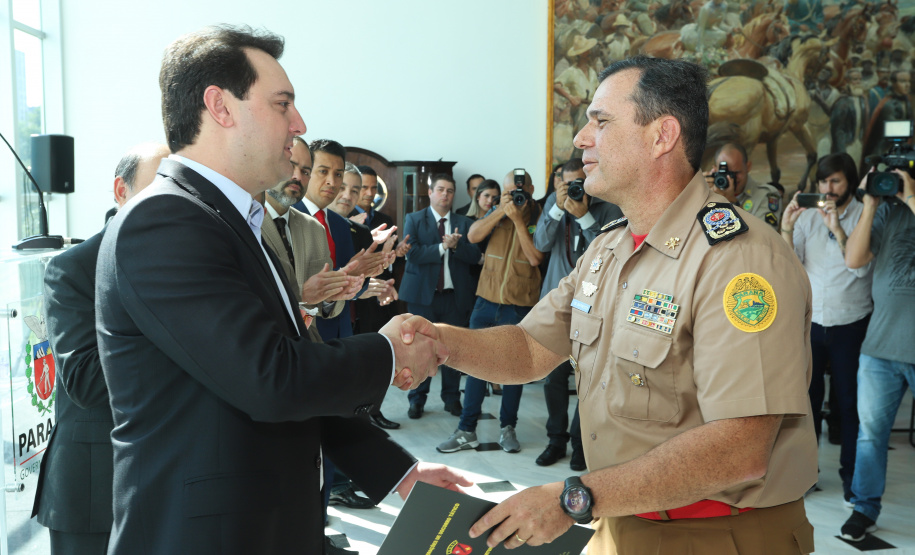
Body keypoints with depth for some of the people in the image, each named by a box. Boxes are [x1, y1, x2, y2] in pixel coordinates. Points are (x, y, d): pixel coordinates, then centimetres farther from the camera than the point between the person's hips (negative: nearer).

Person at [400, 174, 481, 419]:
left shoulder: (465, 223, 10)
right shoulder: (414, 220, 4)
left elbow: (475, 256, -2)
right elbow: (412, 253, -11)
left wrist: (456, 245, -18)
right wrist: (443, 247, -14)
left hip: (456, 295, 2)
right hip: (423, 294, -2)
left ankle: (452, 398, 20)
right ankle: (417, 399, 15)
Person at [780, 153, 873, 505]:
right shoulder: (807, 217, 4)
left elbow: (861, 267, -17)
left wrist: (836, 227, -25)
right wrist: (787, 227, -14)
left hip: (850, 324, -2)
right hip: (811, 321, 2)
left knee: (849, 401, 7)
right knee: (808, 396, 6)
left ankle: (851, 474, 19)